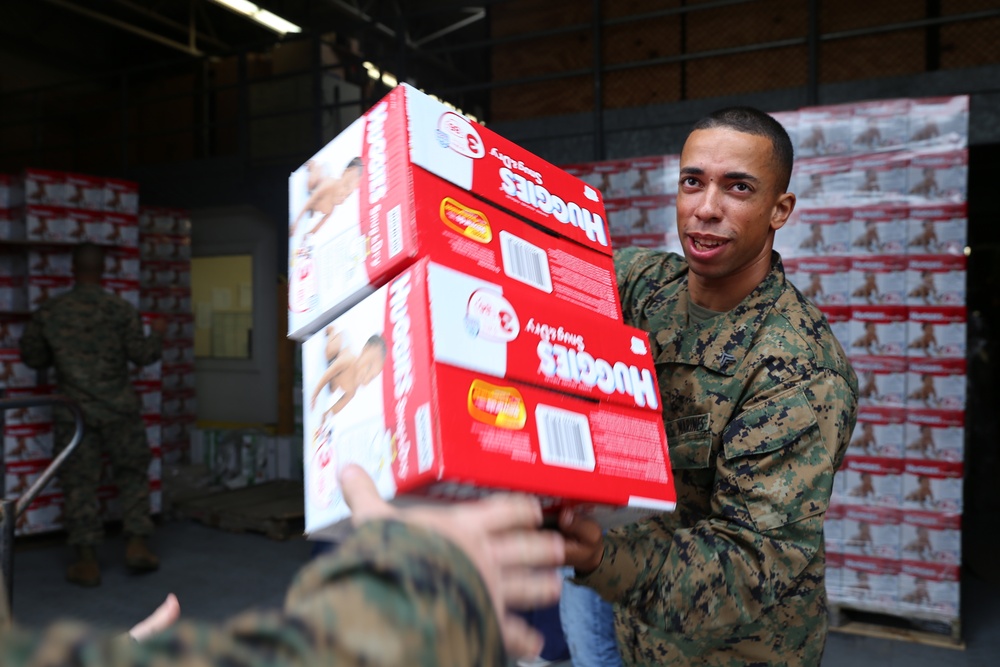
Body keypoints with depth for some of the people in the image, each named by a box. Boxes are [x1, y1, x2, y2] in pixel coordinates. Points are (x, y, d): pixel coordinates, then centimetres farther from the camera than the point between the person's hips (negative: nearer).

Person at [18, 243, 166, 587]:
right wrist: (157, 334, 13)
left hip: (73, 412, 1)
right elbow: (142, 355, -5)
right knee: (133, 475, 14)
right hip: (118, 409, -1)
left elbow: (32, 356, 9)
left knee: (79, 484, 7)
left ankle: (86, 561, 11)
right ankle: (137, 543, 10)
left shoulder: (48, 312, 0)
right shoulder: (121, 309, -7)